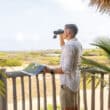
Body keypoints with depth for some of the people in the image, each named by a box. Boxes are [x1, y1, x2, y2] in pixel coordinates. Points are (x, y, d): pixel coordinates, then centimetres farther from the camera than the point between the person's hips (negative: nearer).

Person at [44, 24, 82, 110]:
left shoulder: (70, 45, -24)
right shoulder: (77, 43, 7)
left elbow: (67, 69, -27)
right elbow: (64, 49, 29)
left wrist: (51, 70, -23)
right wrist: (61, 36, 20)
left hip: (68, 83, -10)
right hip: (74, 81, 10)